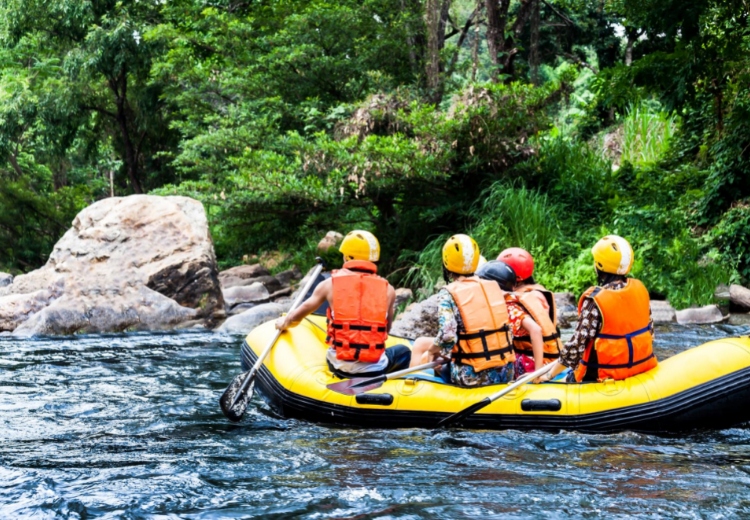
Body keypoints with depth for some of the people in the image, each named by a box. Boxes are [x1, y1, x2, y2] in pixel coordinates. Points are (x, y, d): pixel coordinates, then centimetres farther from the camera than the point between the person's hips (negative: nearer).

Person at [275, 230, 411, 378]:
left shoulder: (330, 284, 1)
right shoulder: (387, 289, 1)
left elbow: (299, 314, 15)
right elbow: (386, 330, 11)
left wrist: (284, 323, 37)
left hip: (340, 367, 0)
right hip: (375, 369, 0)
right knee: (403, 351, 31)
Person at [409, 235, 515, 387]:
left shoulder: (447, 294, -7)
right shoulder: (494, 288, 8)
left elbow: (447, 336, -20)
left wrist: (430, 350, 0)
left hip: (472, 378, -5)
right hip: (506, 374, 5)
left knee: (421, 344, 19)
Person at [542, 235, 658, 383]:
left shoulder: (595, 300, -18)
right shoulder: (640, 289, -1)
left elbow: (576, 346, -19)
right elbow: (649, 331, 8)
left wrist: (548, 376, -12)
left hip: (608, 376, -6)